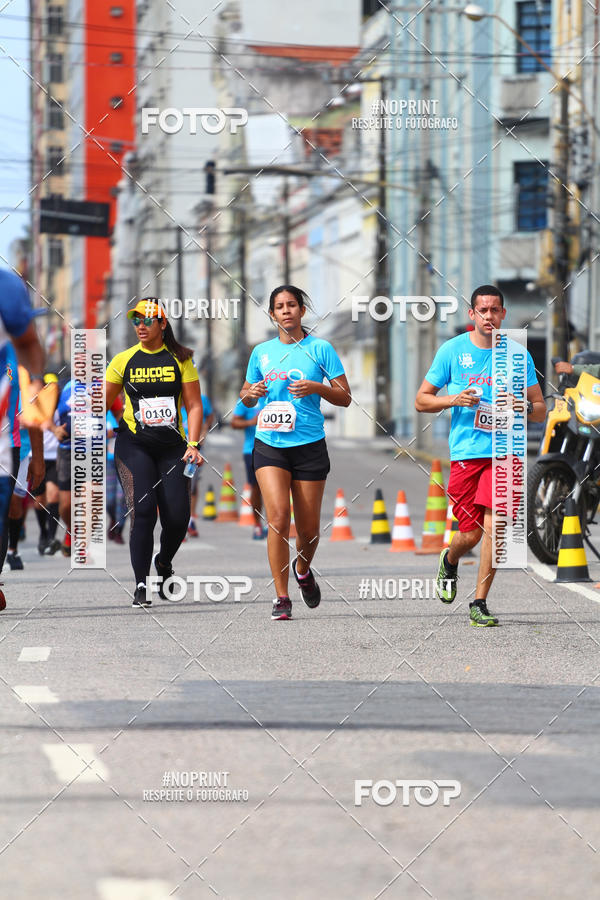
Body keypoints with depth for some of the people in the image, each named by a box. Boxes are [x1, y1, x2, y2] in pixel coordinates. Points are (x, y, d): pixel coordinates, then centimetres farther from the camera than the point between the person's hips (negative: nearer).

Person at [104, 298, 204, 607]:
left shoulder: (179, 359, 3)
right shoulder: (124, 360, 4)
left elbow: (194, 405, 3)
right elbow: (101, 404, 8)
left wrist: (192, 446, -8)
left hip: (172, 447, 1)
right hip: (134, 445, -1)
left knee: (177, 517, -6)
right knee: (142, 510, -16)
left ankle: (164, 565, 27)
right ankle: (141, 587, -10)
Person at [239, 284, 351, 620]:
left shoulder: (320, 349, 1)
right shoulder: (262, 352, 9)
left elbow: (345, 398, 1)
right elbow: (246, 397, 21)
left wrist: (316, 387, -16)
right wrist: (250, 393, -2)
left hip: (309, 446, -1)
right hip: (269, 445, 1)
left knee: (309, 529, 5)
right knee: (278, 517, -16)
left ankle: (303, 571, 39)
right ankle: (281, 598, -11)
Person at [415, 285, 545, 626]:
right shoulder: (453, 350, 4)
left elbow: (540, 410, 11)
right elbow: (422, 400, 8)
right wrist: (454, 400, -11)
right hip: (465, 453, 0)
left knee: (493, 525, -15)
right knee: (471, 534, 3)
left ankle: (480, 604, -4)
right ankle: (450, 561, 39)